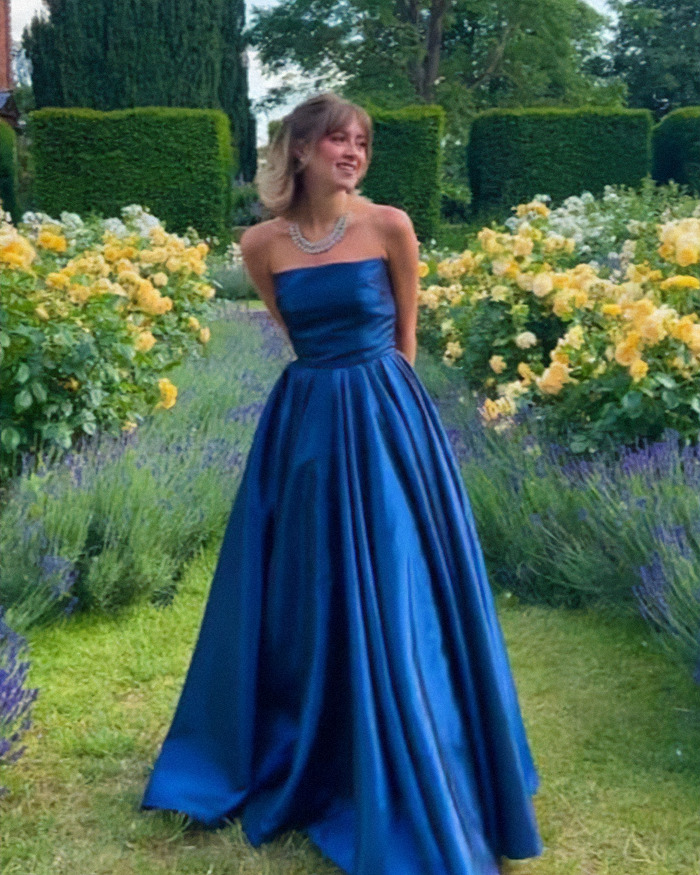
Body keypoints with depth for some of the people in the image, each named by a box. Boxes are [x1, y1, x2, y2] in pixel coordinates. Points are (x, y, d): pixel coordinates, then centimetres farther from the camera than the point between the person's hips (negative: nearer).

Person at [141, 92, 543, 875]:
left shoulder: (389, 226, -6)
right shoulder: (261, 244, 1)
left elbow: (404, 337, 4)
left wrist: (372, 392, 5)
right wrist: (333, 379, 10)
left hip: (383, 422, -2)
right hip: (304, 422, 3)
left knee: (390, 602, 1)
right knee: (299, 598, 14)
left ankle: (404, 789, 18)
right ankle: (288, 760, 35)